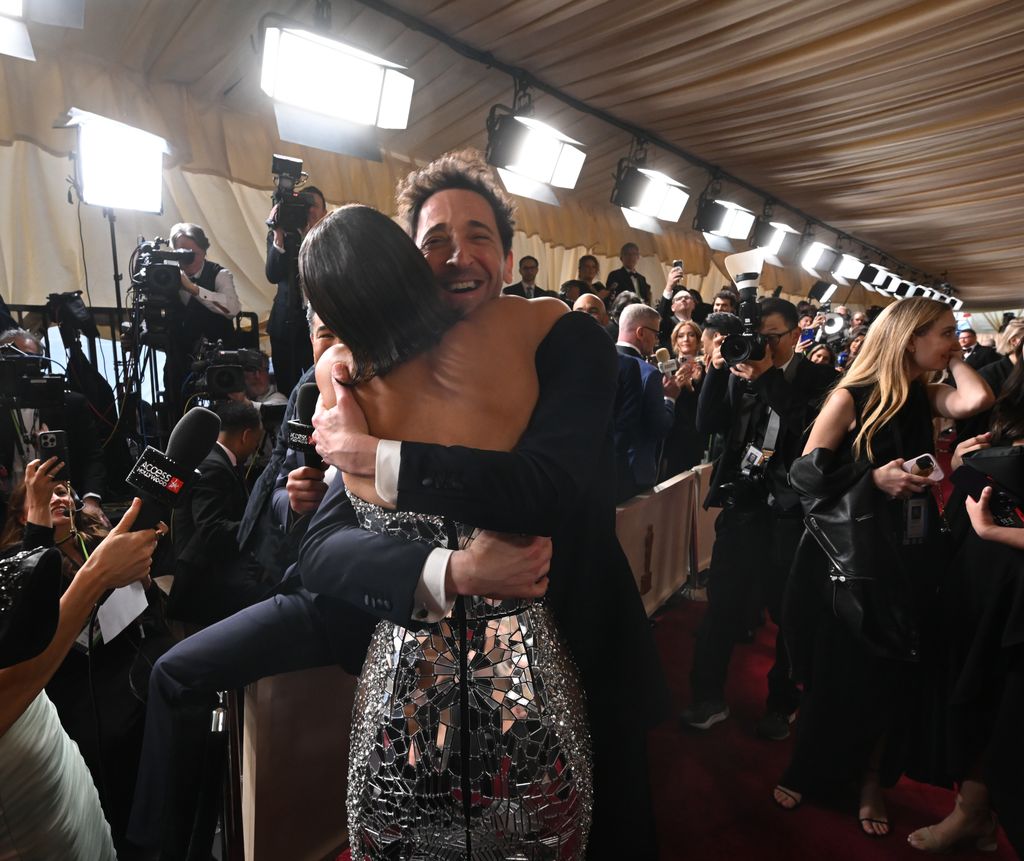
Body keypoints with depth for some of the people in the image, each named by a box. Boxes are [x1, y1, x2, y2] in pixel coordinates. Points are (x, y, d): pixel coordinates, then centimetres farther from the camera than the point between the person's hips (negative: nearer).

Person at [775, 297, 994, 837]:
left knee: (890, 674, 13)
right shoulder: (851, 398, -11)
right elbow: (806, 473, -14)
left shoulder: (924, 396, 5)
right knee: (837, 672, 10)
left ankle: (871, 781, 35)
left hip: (907, 558, 5)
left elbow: (976, 401, -17)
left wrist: (954, 360, -3)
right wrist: (873, 478, -23)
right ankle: (809, 772, 35)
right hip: (847, 554, -5)